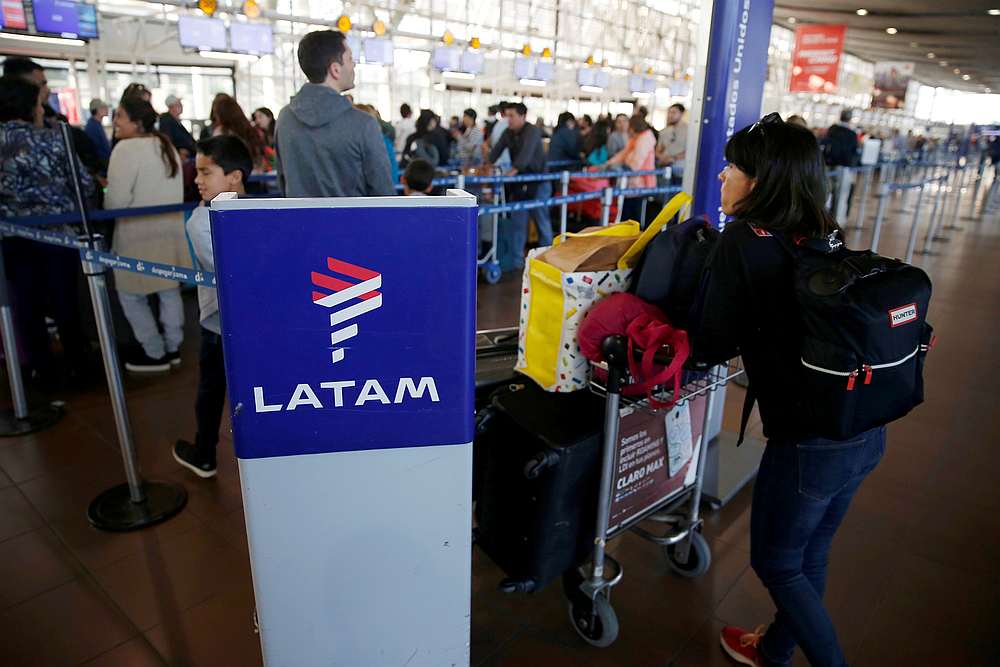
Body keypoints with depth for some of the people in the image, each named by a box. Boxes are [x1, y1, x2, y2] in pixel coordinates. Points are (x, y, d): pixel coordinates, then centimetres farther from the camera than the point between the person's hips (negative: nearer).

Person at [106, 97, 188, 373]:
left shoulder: (127, 148, -15)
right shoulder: (166, 146, 12)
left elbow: (117, 199, -18)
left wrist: (108, 215, 1)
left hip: (140, 234, -8)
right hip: (171, 228, 8)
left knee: (131, 295, 4)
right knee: (169, 290, 14)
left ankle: (155, 353, 9)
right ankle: (172, 347, 23)